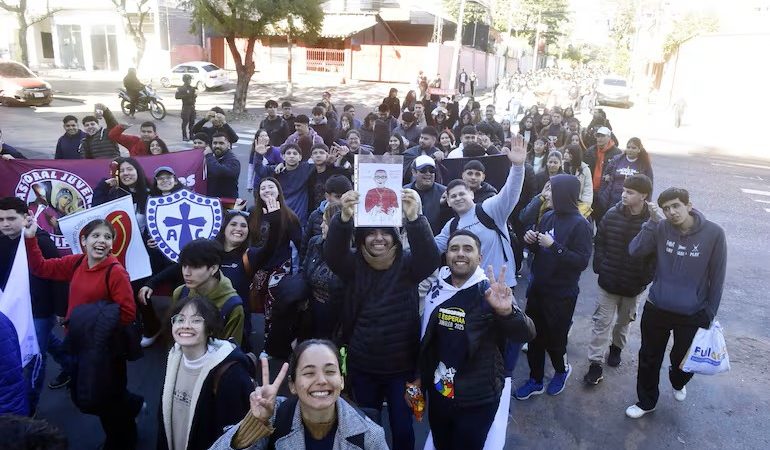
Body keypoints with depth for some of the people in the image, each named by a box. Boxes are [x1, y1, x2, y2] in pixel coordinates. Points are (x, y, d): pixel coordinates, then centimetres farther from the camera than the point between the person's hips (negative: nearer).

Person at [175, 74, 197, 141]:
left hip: (192, 107, 6)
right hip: (186, 107, -6)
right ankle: (184, 136, -1)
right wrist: (185, 95, -19)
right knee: (185, 122, -6)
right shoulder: (181, 88, -5)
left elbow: (194, 96, 22)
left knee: (192, 122, 10)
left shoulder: (192, 88, 13)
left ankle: (191, 135, 20)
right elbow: (176, 96, -14)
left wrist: (195, 94, -1)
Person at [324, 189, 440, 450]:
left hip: (401, 366, -1)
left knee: (402, 429, 12)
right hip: (361, 366, 2)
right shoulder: (353, 265, -3)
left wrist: (414, 218, -44)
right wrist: (344, 218, -42)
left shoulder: (407, 265, -7)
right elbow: (332, 253, -21)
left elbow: (430, 257, -26)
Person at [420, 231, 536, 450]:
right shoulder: (436, 289, -2)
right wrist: (420, 376, 14)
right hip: (438, 393, 4)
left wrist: (508, 312, -46)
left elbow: (526, 334, -27)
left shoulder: (490, 293, -14)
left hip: (477, 401, -4)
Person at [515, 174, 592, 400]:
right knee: (534, 336, 12)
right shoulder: (548, 217, 4)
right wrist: (531, 241, -7)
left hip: (561, 294, -6)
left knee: (554, 338, 7)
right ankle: (535, 381, 28)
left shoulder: (580, 225, -13)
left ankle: (562, 369, 37)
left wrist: (554, 246, -25)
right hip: (537, 288, 6)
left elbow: (582, 261, -19)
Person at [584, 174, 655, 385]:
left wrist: (646, 277, -10)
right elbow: (599, 242, 0)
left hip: (634, 285, 0)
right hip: (609, 281, 0)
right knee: (602, 322, 3)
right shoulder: (612, 214, -8)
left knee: (624, 320, 21)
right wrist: (599, 267, -5)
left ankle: (616, 347, 46)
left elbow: (656, 254, -7)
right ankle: (595, 363, 9)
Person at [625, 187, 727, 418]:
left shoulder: (713, 233, -14)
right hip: (656, 310, 1)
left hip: (692, 315, -1)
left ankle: (678, 382, 54)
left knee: (683, 359, 19)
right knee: (649, 358, 14)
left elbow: (717, 278, -7)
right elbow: (635, 251, -19)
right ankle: (646, 401, 36)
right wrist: (652, 222, -23)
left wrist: (709, 313, -3)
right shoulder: (661, 229, -10)